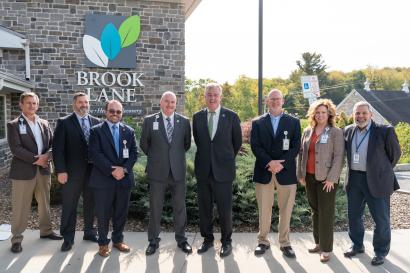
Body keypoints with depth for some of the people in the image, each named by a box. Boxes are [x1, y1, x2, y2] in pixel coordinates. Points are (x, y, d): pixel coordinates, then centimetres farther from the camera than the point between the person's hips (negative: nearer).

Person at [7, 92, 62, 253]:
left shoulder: (44, 124, 11)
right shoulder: (14, 125, -4)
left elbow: (53, 143, 7)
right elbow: (16, 149, -14)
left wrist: (46, 156, -12)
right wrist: (35, 159, -18)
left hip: (43, 170, 5)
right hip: (23, 171, -5)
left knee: (45, 203, 15)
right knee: (20, 207, 2)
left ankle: (46, 231, 31)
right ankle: (16, 239, 15)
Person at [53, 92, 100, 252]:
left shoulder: (97, 122, 7)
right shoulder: (64, 123, -2)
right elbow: (58, 148, -7)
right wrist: (61, 170, -13)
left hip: (93, 170, 3)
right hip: (72, 172, -3)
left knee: (90, 204, 14)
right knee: (69, 206, 6)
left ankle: (89, 232, 30)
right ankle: (68, 238, 20)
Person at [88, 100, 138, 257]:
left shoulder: (129, 131, 10)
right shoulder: (96, 131, 0)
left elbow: (134, 153, 4)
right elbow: (95, 154, -10)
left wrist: (124, 169, -12)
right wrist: (112, 170, -17)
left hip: (124, 178, 3)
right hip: (103, 179, -3)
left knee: (121, 212, 12)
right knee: (103, 213, 6)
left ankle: (118, 239, 29)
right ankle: (103, 243, 23)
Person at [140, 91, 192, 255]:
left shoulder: (184, 121, 2)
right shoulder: (149, 121, 0)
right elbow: (144, 144, 9)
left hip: (178, 170, 1)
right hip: (157, 171, -1)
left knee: (180, 207, 9)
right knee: (155, 207, 8)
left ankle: (181, 239, 24)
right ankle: (153, 241, 23)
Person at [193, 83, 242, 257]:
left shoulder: (231, 116, -3)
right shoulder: (197, 117, 4)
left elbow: (237, 142, 7)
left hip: (223, 170, -2)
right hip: (203, 170, 3)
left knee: (225, 209, 4)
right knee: (204, 208, 12)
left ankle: (226, 241, 23)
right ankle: (207, 239, 29)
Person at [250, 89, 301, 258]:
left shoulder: (293, 122, 8)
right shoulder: (257, 123, 8)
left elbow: (296, 147, 0)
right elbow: (255, 146, -1)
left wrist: (281, 164, -13)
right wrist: (269, 162, -15)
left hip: (286, 172, 0)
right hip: (264, 172, 0)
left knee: (286, 210, 6)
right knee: (264, 210, 6)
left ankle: (284, 243, 20)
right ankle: (263, 241, 20)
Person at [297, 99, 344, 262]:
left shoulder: (336, 132, -5)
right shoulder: (307, 131, 9)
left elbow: (339, 156, -10)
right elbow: (302, 153, 12)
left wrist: (331, 178, -15)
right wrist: (300, 174, 7)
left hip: (326, 178, -5)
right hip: (309, 177, 5)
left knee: (326, 213, 0)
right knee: (315, 211, 13)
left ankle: (326, 249, 10)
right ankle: (318, 243, 26)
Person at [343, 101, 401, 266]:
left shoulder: (385, 131, -11)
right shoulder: (348, 131, 2)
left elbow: (395, 154, 0)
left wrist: (382, 171, 9)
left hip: (377, 181, -4)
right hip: (354, 180, 5)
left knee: (381, 219, 7)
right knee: (353, 215, 16)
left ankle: (381, 252, 26)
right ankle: (357, 245, 35)